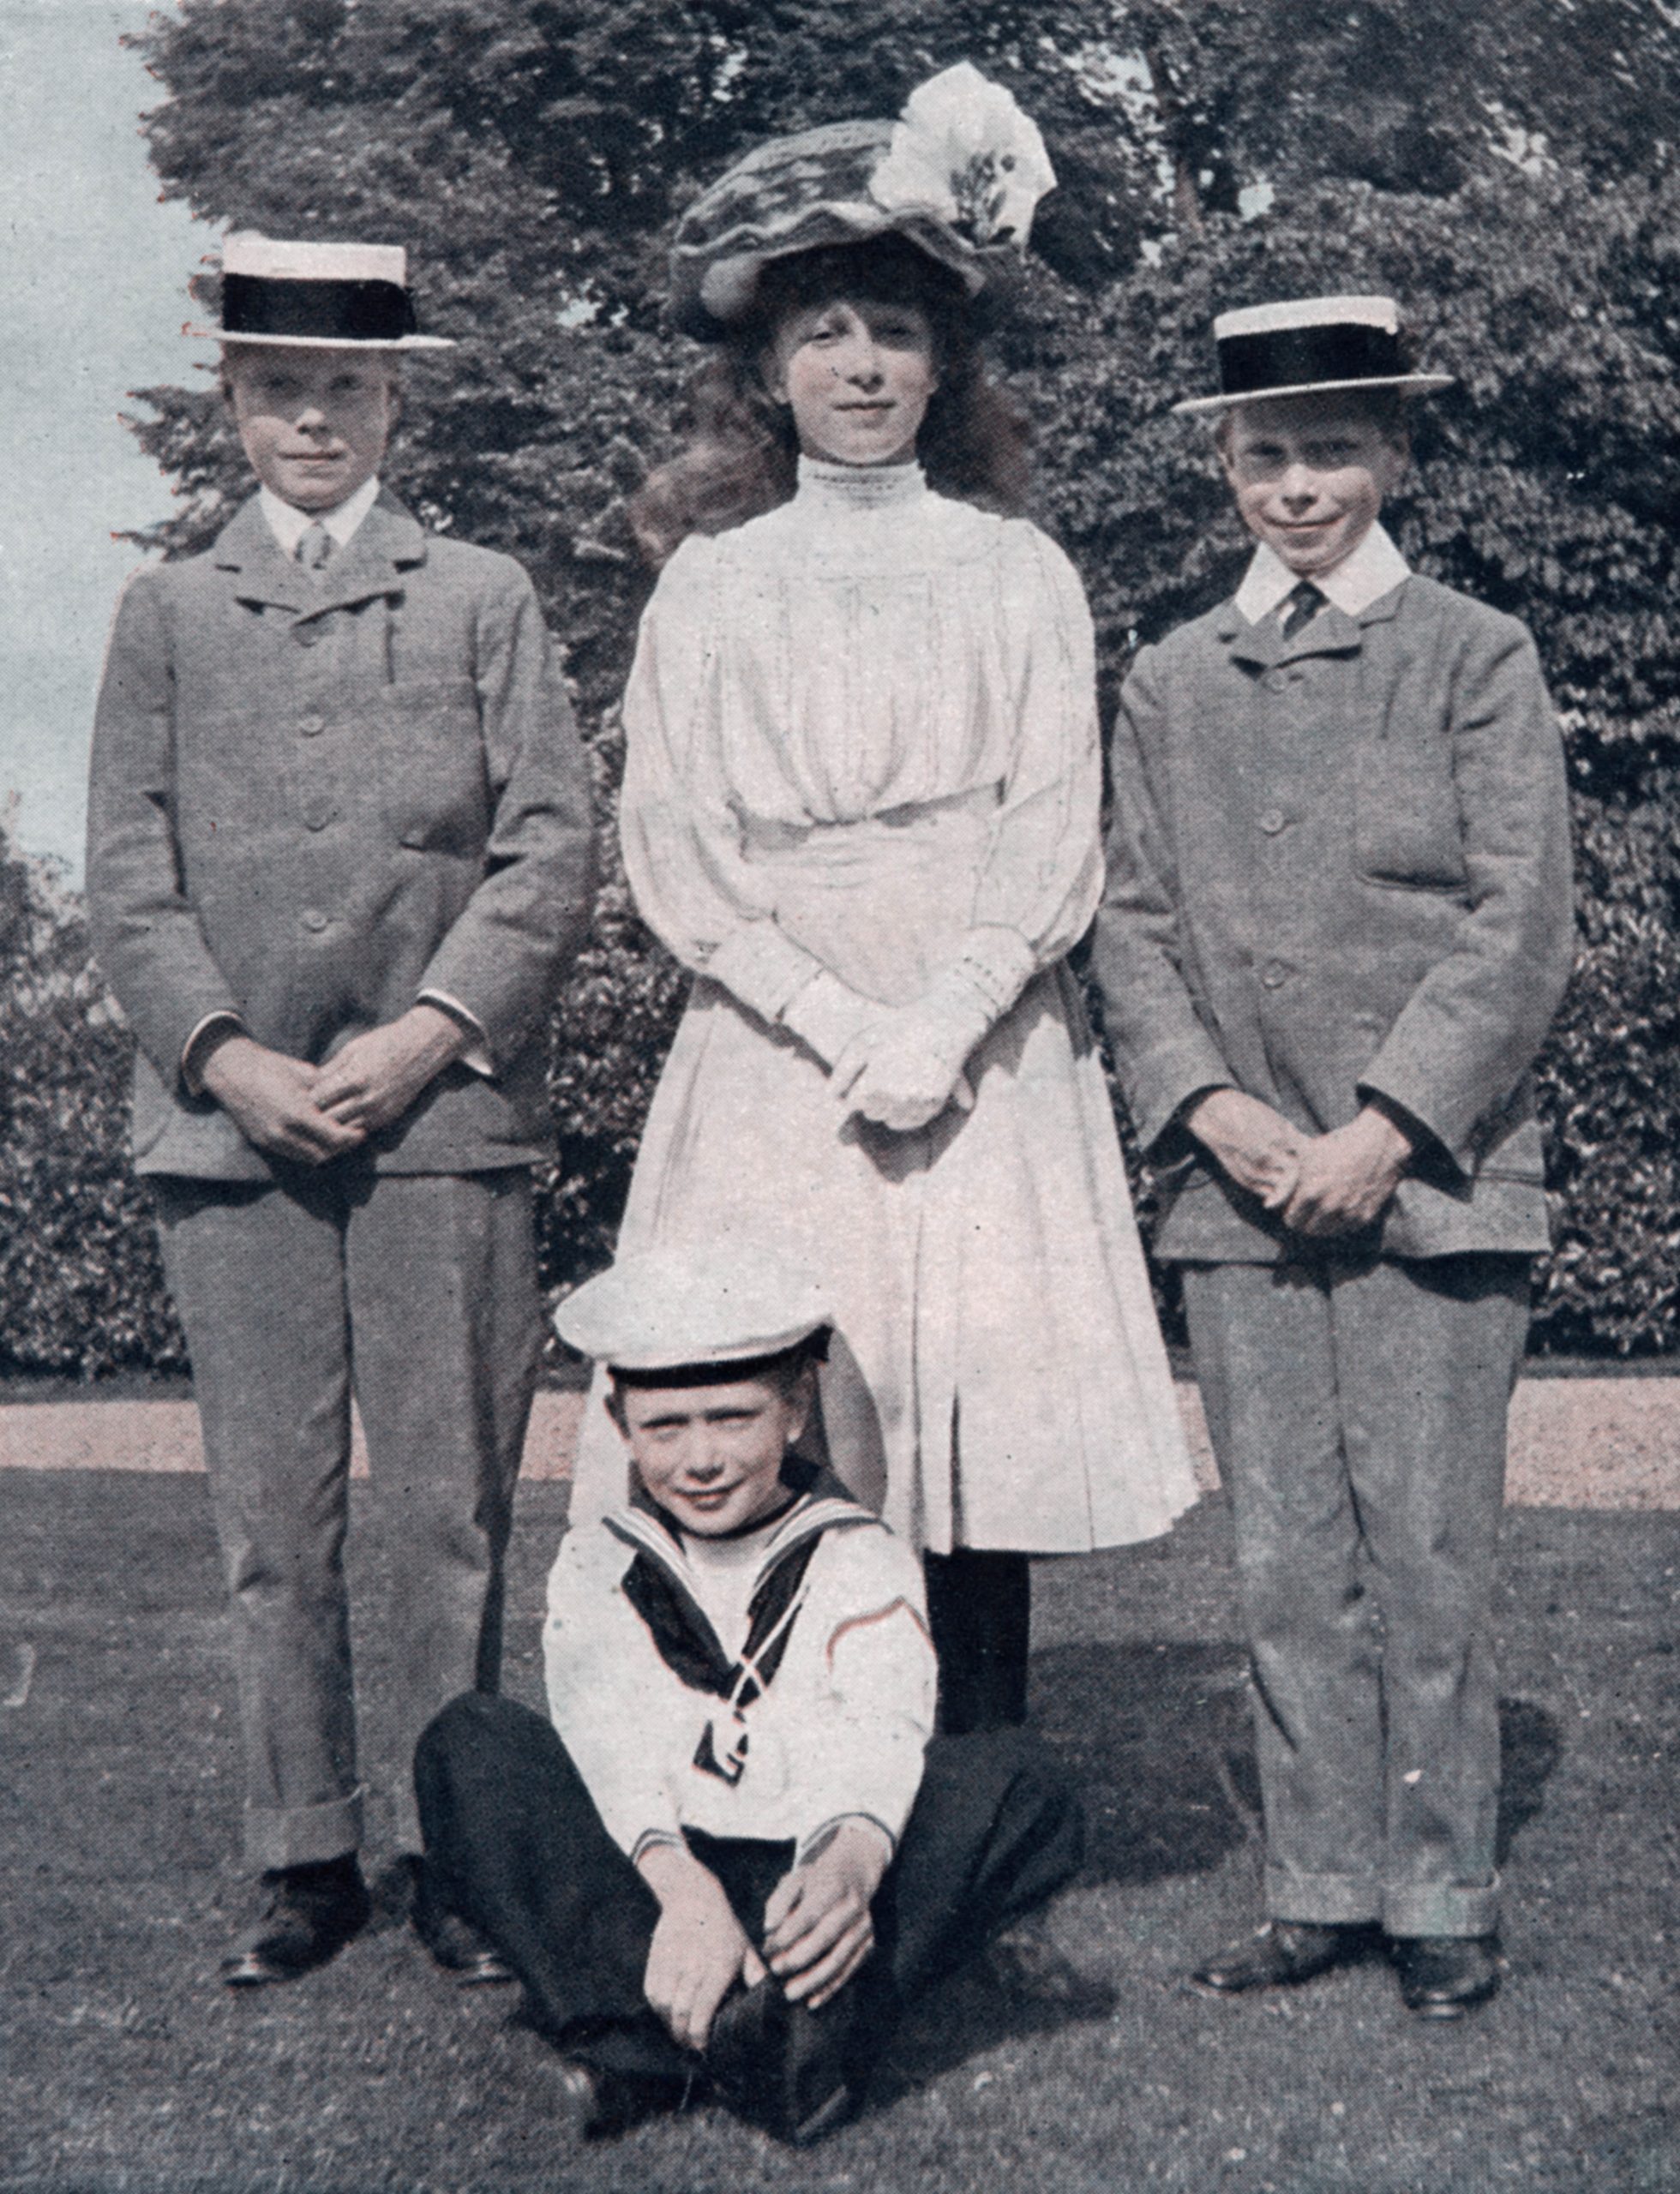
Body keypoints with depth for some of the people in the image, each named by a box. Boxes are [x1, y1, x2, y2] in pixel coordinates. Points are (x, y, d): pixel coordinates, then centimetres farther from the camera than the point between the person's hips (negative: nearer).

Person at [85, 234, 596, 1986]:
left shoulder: (482, 598, 13)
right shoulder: (166, 611, 16)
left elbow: (548, 852, 4)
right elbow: (126, 873, 9)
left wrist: (429, 1033, -9)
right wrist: (224, 1058, -6)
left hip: (445, 1112, -1)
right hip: (229, 1119, 1)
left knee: (450, 1509, 0)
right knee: (270, 1517, 3)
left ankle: (452, 1846, 12)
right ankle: (305, 1858, 14)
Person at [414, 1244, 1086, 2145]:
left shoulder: (860, 1560, 6)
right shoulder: (597, 1565, 8)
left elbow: (880, 1735, -14)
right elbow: (607, 1740, -11)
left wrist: (851, 1863, -38)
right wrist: (682, 1887, -32)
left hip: (810, 1890, 0)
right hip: (644, 1884, 1)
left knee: (1020, 1782, -23)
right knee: (469, 1748, -21)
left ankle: (815, 2027, -43)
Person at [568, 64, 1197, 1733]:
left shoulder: (1017, 576, 11)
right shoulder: (709, 583, 12)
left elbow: (1054, 840, 3)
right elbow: (673, 854, 4)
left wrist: (935, 1031, -11)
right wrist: (837, 1024, -9)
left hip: (985, 1067, 0)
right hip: (771, 1065, 1)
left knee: (974, 1440, -4)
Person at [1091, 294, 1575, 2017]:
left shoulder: (1477, 660, 3)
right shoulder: (1169, 684, 13)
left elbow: (1519, 931, -3)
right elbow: (1133, 925, 10)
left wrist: (1383, 1131, -10)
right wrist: (1212, 1108, -5)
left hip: (1429, 1178, -3)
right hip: (1239, 1186, 3)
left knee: (1425, 1554, 0)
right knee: (1287, 1565, 7)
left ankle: (1444, 1896, 14)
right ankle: (1323, 1888, 18)